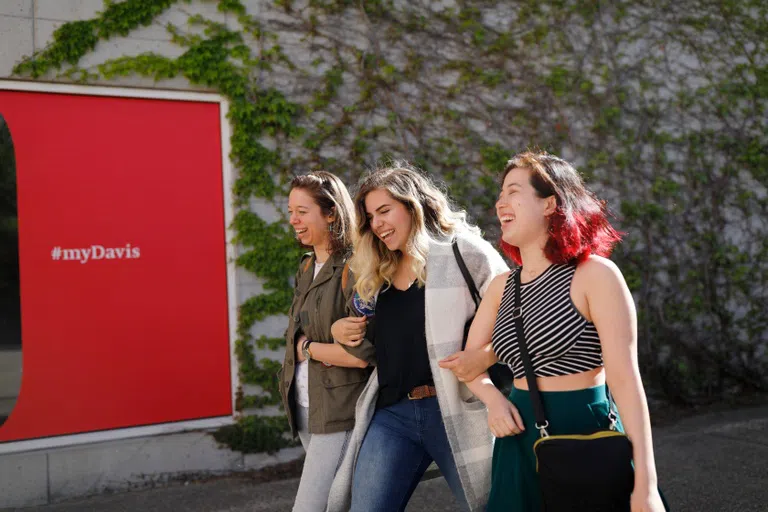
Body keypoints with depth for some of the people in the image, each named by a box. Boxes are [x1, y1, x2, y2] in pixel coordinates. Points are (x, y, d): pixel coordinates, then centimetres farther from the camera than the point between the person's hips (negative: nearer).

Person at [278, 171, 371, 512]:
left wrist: (309, 348, -8)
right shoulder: (307, 269, 11)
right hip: (307, 410, 8)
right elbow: (296, 336, 12)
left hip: (340, 415, -8)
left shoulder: (352, 269, -15)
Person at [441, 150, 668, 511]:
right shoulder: (501, 287, 7)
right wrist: (494, 399, -8)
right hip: (520, 445, 5)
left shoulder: (594, 274, -12)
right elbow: (470, 360, 14)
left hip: (586, 439, -5)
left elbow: (625, 379, -17)